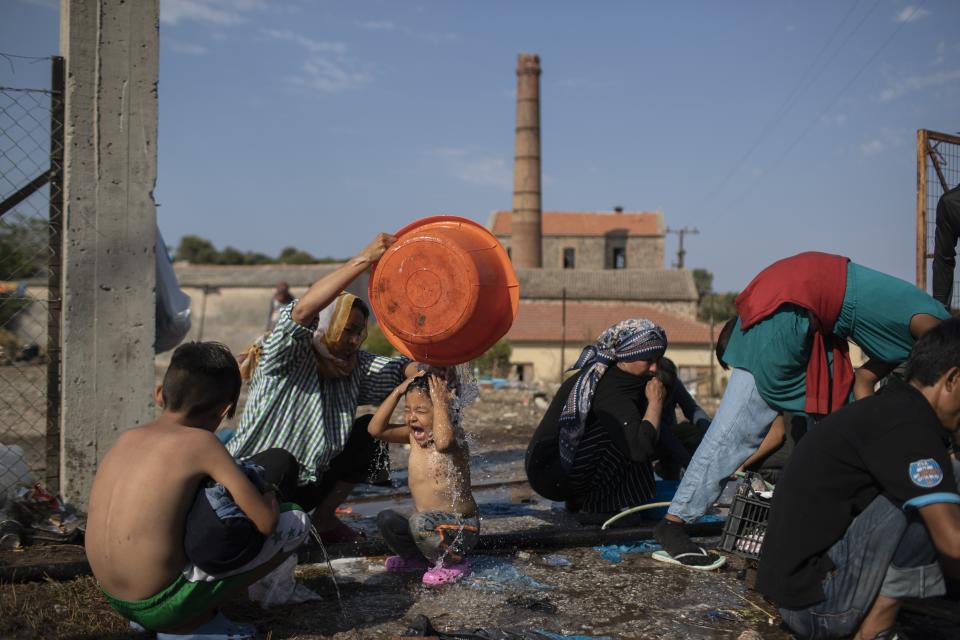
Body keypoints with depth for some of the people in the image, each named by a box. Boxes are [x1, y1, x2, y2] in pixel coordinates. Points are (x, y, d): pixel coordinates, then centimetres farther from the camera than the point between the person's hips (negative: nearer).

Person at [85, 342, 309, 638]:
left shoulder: (128, 437, 5)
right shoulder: (201, 441, -13)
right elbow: (265, 522, -13)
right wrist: (268, 496, 10)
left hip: (115, 599, 7)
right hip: (161, 607, -7)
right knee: (297, 522, 0)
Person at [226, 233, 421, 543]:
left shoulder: (355, 367, 1)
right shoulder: (287, 358, -17)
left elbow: (402, 370, -11)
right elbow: (302, 311, -36)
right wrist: (363, 260, -41)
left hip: (306, 486, 7)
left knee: (370, 431, -3)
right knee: (278, 463, -39)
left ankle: (324, 518, 8)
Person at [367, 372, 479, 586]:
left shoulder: (455, 435, -19)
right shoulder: (413, 436, 4)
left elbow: (443, 440, -44)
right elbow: (376, 429, -2)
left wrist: (440, 401, -32)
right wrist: (398, 392, -7)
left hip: (461, 528, -8)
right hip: (434, 526, 8)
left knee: (420, 521, -32)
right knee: (386, 519, -6)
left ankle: (454, 564, -6)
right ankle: (420, 560, 16)